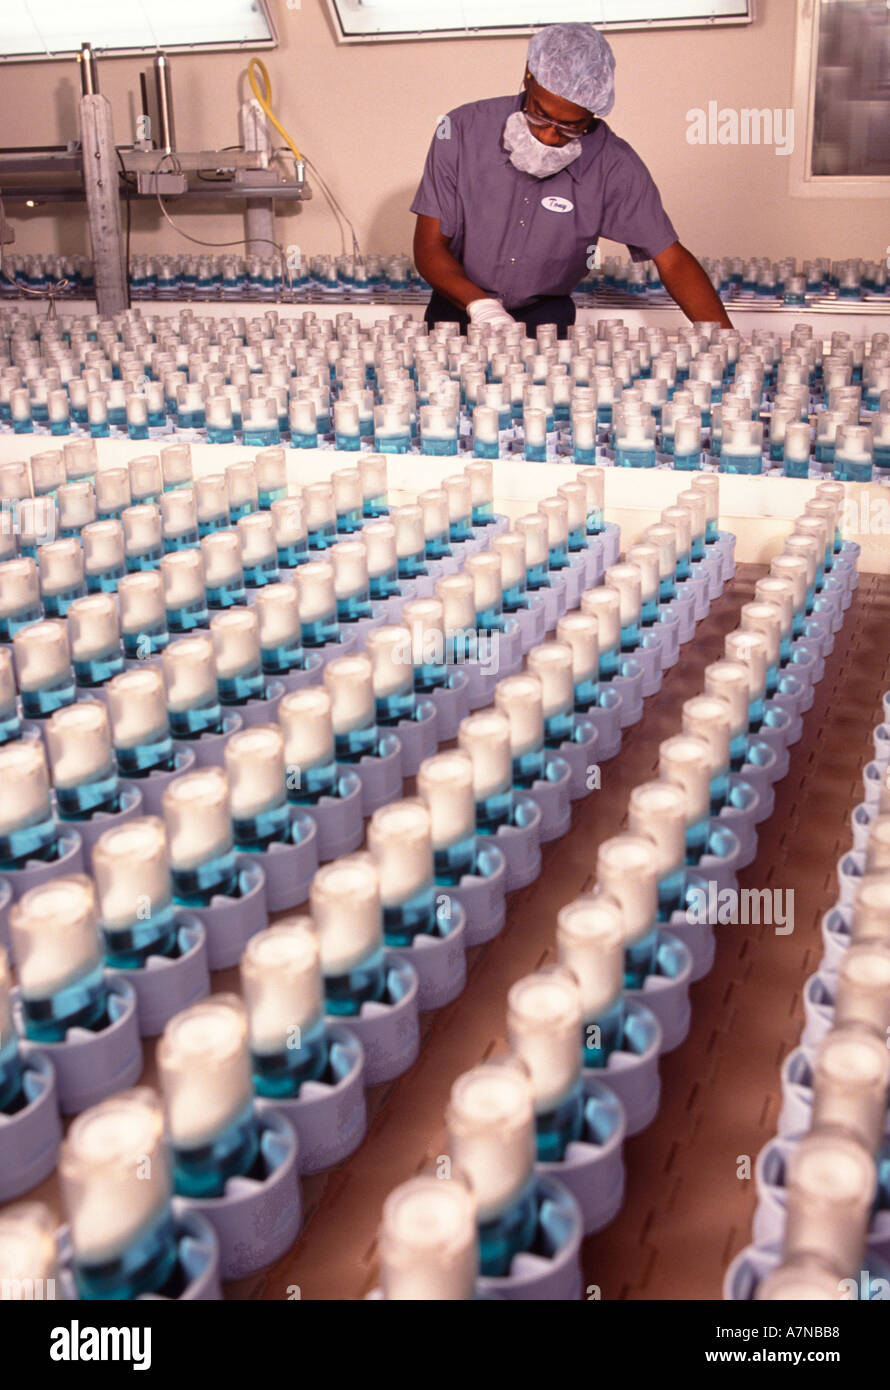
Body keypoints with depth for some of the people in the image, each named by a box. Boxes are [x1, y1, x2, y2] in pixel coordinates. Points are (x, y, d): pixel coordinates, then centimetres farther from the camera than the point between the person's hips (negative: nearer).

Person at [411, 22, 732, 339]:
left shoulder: (614, 166, -12)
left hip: (545, 312, 2)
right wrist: (480, 305, -29)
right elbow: (429, 247, -11)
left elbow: (672, 259, -10)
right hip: (460, 305, -2)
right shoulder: (462, 131, -13)